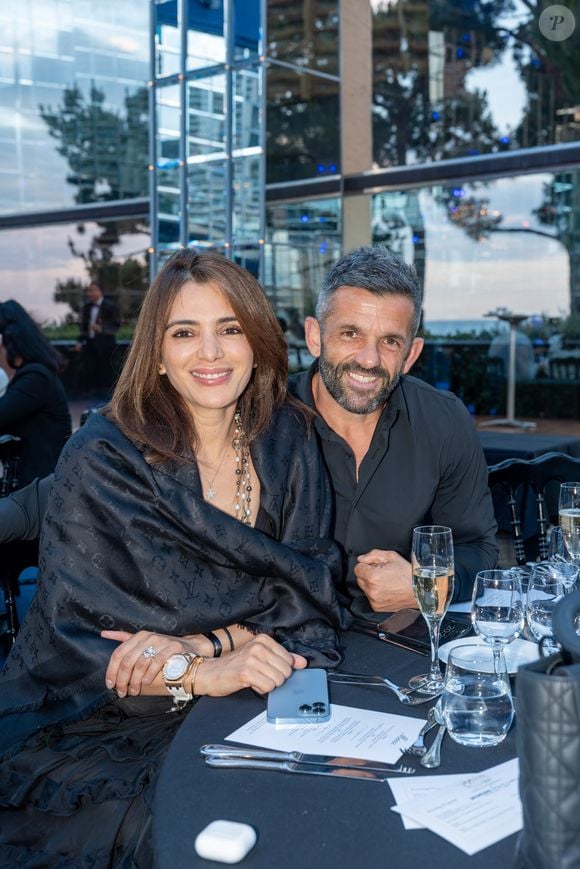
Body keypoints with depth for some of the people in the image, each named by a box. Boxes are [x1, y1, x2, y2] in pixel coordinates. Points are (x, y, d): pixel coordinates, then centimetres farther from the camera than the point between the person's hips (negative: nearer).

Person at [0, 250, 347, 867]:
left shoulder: (287, 441, 1)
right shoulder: (102, 459, -10)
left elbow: (308, 590, -4)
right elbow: (72, 638, -14)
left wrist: (201, 643, -22)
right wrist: (201, 674, -30)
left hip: (249, 702, 4)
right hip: (101, 722, -4)